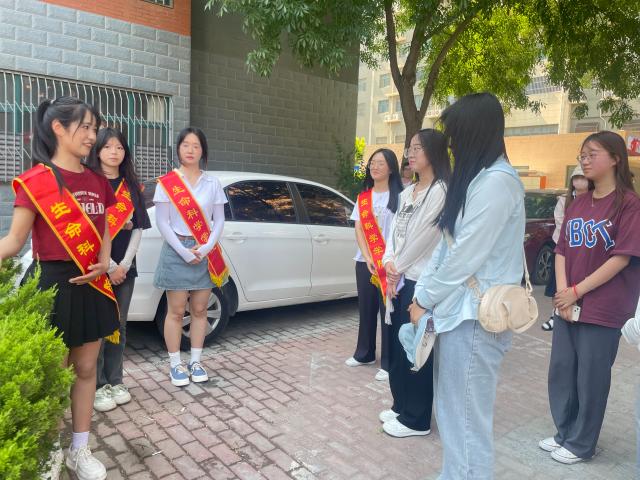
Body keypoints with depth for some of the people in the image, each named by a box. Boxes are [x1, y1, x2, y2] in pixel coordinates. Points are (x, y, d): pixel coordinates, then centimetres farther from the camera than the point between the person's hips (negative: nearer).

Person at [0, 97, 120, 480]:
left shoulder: (97, 181, 8)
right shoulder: (36, 180, -9)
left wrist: (104, 262, -4)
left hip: (91, 286, 5)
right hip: (53, 284, -5)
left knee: (86, 368, 13)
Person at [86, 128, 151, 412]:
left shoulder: (131, 186, 11)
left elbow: (138, 228, 7)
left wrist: (125, 264, -5)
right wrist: (108, 265, -13)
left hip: (124, 268, 4)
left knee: (119, 326, 10)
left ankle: (115, 381, 22)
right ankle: (98, 386, 12)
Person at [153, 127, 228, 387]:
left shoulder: (212, 183, 6)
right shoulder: (167, 183, -2)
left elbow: (219, 220, 5)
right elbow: (162, 222, -5)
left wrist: (207, 248, -10)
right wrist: (183, 251, -14)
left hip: (206, 252, 3)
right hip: (176, 251, -2)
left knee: (199, 310, 9)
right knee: (176, 311, 3)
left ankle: (195, 361, 22)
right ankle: (175, 365, 15)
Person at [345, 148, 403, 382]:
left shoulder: (398, 196, -3)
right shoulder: (363, 197, 11)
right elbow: (359, 229, 4)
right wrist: (368, 258, -9)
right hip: (364, 262, 5)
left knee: (388, 311, 0)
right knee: (366, 309, 14)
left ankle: (388, 363, 10)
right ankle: (364, 354, 29)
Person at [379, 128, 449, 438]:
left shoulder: (441, 191, -11)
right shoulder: (407, 192, 16)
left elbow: (424, 236, -16)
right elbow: (395, 231, 12)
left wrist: (398, 268, -7)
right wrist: (389, 262, -4)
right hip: (400, 279, 8)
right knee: (397, 345, 15)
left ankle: (416, 419, 15)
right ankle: (401, 406, 31)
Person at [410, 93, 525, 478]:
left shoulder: (497, 180, -15)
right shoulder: (474, 178, 16)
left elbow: (466, 256, -17)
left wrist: (425, 301, -7)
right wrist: (422, 294, 9)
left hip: (475, 317, -9)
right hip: (456, 310, 9)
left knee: (467, 419, 2)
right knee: (453, 413, 18)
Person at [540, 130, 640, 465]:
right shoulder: (578, 204, 9)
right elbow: (562, 250, 7)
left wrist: (577, 291, -14)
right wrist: (562, 292, -6)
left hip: (602, 308, -6)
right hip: (567, 304, 6)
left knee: (591, 376, 6)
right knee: (561, 370, 13)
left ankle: (581, 443, 24)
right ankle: (564, 432, 32)